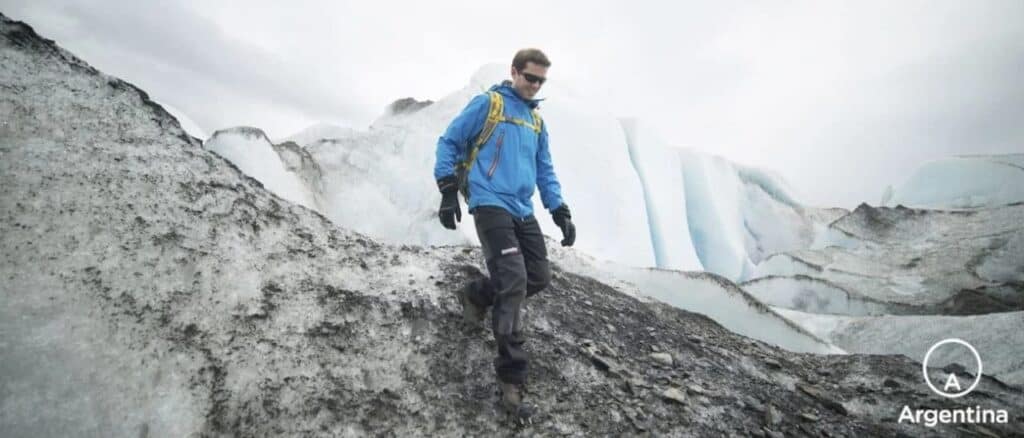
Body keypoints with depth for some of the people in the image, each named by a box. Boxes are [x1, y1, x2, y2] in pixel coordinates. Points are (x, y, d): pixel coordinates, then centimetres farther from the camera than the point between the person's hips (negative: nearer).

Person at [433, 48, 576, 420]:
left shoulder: (537, 120, 20)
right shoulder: (487, 103, 1)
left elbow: (545, 171, 22)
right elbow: (449, 142, 1)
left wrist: (560, 212, 11)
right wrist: (448, 192, -8)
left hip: (522, 211, 7)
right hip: (490, 205, -7)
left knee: (540, 277, 3)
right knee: (514, 282, -17)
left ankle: (475, 296, 29)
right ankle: (512, 382, -10)